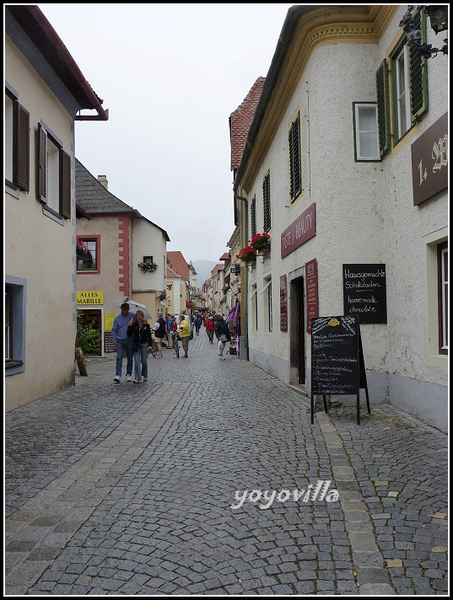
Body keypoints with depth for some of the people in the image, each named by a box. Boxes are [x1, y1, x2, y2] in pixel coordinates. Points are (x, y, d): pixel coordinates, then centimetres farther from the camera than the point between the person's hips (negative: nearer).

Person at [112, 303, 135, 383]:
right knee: (119, 358, -10)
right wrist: (114, 341, 0)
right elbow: (114, 330, 7)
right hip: (120, 341, 0)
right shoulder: (117, 317, 5)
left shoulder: (132, 316, 1)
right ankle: (118, 375, -14)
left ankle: (129, 374, 22)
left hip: (130, 340, 0)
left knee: (130, 358, 8)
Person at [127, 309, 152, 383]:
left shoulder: (146, 325, 1)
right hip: (136, 344, 1)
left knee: (144, 361, 4)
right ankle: (138, 378, -5)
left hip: (144, 344, -1)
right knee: (137, 361, -6)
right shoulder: (134, 325, 3)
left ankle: (145, 376, 25)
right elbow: (129, 335, -2)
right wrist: (129, 327, -15)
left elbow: (149, 336, 3)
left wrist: (150, 345, -6)